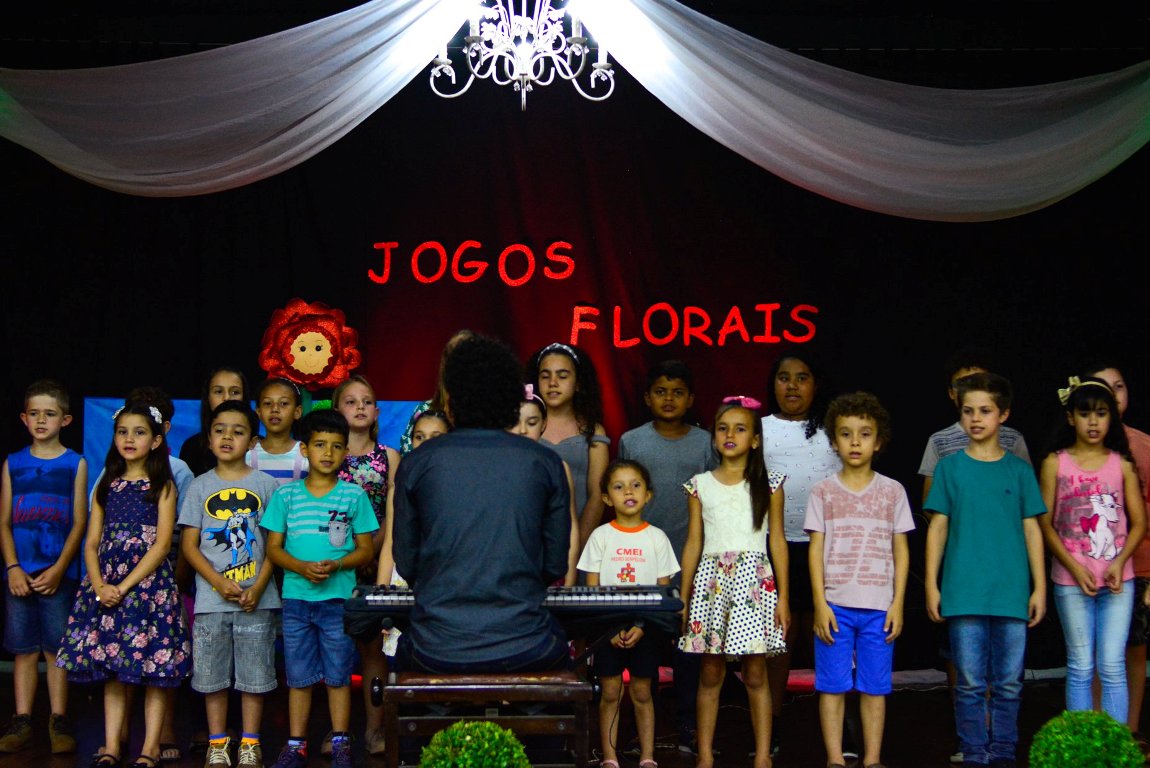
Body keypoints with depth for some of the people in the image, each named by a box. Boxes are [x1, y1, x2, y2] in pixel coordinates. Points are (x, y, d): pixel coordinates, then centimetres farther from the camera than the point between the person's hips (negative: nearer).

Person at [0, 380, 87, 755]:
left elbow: (79, 523, -1)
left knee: (56, 647, 0)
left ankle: (59, 721, 8)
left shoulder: (75, 464, 3)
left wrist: (59, 569, -10)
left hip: (58, 573, -2)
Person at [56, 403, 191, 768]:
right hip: (105, 586, 4)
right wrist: (100, 586, -8)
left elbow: (161, 545, -7)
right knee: (111, 672, 5)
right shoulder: (106, 486, 14)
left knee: (153, 671, -3)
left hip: (149, 584, -4)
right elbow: (92, 544, 9)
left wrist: (125, 586, -14)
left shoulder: (163, 487, 2)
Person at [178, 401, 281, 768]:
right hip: (211, 598, 1)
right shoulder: (200, 487, 6)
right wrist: (219, 582, -12)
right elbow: (189, 544, 2)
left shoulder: (266, 485, 3)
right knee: (212, 674, 6)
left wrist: (258, 587, -12)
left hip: (256, 599, -1)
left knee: (254, 673, 3)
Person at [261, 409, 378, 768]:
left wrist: (335, 565, -16)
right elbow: (273, 547, 4)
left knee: (338, 676, 5)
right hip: (296, 597, 1)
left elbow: (365, 549, 2)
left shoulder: (354, 495, 1)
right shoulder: (286, 495, 4)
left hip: (338, 598, -1)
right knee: (299, 677, 7)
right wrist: (302, 567, -14)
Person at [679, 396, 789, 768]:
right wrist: (683, 598, 8)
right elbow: (693, 544, 10)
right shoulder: (700, 485, 8)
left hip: (753, 579, -1)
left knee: (756, 674, -1)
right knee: (711, 673, 3)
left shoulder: (768, 484, 5)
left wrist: (783, 596, 1)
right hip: (711, 579, 1)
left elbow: (777, 541, 5)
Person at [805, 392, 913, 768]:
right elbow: (816, 550, 2)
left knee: (874, 687, 4)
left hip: (879, 607, 0)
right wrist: (820, 604, -5)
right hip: (835, 605, 0)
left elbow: (901, 551, 7)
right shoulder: (823, 491, 4)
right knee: (832, 685, 2)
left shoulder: (892, 491, 6)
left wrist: (897, 604, 0)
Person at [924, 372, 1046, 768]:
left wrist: (1040, 586, 5)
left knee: (1008, 683, 5)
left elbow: (1032, 530, 9)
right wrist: (931, 585, 2)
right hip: (964, 593, -1)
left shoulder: (1019, 469, 6)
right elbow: (938, 527, 6)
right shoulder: (949, 467, 5)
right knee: (971, 683, 3)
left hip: (1012, 593, 1)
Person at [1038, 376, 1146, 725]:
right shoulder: (1055, 464, 2)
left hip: (1117, 579, 1)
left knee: (1112, 667, -1)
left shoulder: (1122, 464, 6)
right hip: (1071, 581, -1)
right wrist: (1075, 567, -11)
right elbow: (1045, 524, -1)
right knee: (1080, 667, 5)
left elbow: (1139, 522, 5)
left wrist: (1119, 562, -10)